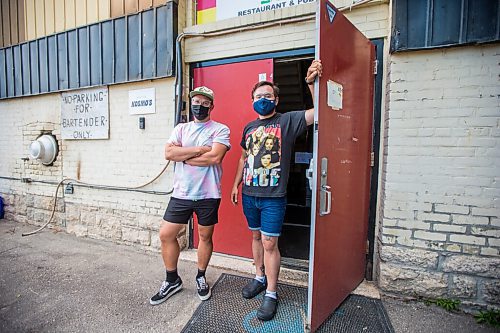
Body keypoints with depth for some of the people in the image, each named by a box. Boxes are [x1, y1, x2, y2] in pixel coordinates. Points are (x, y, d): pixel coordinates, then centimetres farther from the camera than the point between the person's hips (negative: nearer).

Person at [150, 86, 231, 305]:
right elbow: (169, 153, -6)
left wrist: (184, 156, -9)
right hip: (181, 194, 4)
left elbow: (215, 157, -20)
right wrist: (199, 150, -14)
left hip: (208, 195, -3)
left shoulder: (220, 129, -3)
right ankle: (172, 280, 28)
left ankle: (201, 277, 35)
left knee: (205, 237, 12)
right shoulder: (181, 128, 10)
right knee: (166, 235, 7)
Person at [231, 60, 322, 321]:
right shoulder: (249, 128, 11)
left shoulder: (287, 121, -4)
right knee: (256, 237, 18)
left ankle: (271, 294, 16)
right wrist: (236, 184, 16)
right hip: (249, 194, 5)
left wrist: (311, 82, -26)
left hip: (273, 197, -5)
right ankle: (260, 277, 38)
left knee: (269, 244, -1)